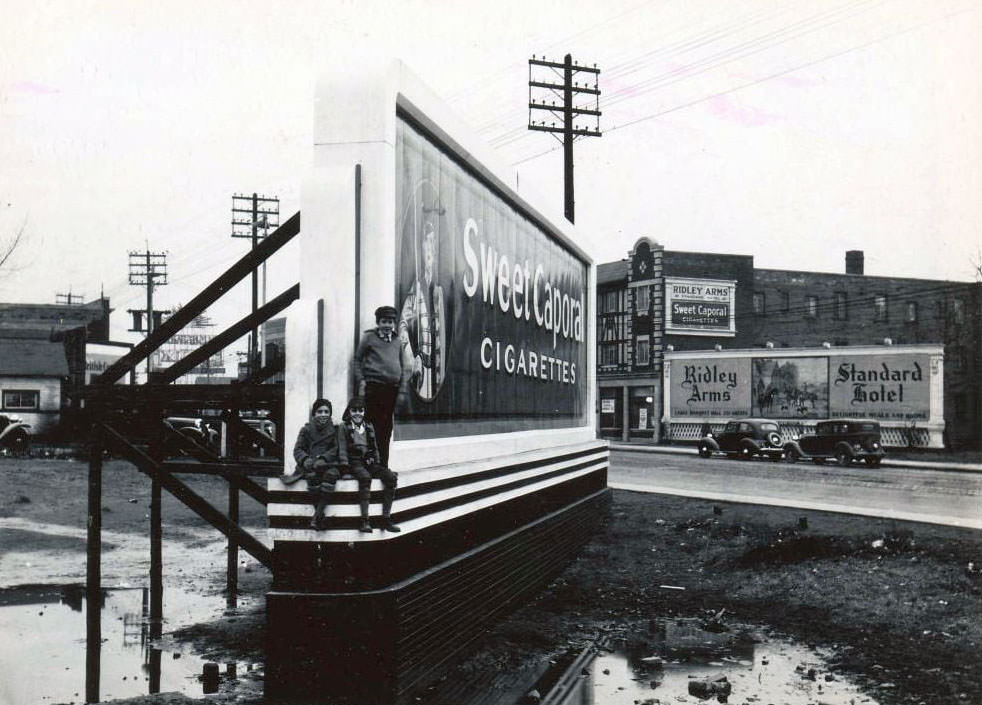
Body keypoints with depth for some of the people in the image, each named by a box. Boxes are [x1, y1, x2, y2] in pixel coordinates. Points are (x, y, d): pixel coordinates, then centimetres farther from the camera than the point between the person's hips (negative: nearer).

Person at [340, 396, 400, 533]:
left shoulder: (369, 427, 19)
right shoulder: (344, 427, 6)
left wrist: (374, 459, 4)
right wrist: (345, 467, -13)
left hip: (370, 463, 5)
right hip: (354, 462, -5)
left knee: (391, 477, -21)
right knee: (365, 477, -37)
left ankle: (386, 519, -22)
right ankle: (365, 521, -40)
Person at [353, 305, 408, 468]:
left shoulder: (397, 341, 17)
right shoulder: (369, 338, 5)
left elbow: (403, 367, 17)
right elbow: (357, 360, 5)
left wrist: (402, 391, 10)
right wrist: (361, 382, -7)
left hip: (392, 388, 5)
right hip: (374, 386, -5)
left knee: (386, 430, 7)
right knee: (372, 427, -7)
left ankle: (383, 465, 13)